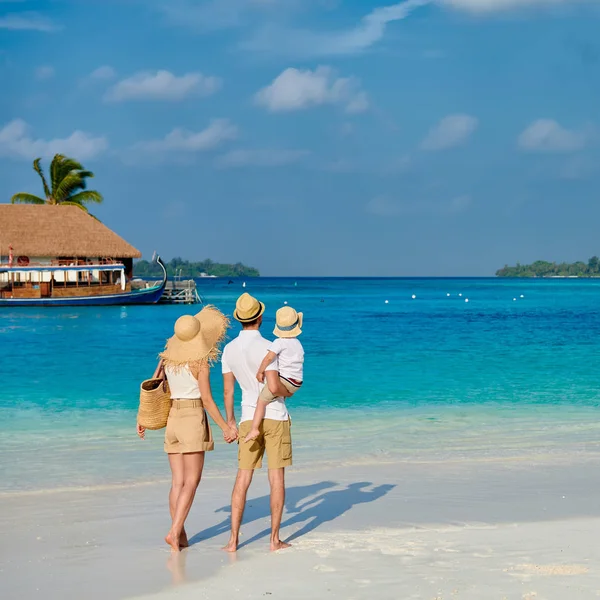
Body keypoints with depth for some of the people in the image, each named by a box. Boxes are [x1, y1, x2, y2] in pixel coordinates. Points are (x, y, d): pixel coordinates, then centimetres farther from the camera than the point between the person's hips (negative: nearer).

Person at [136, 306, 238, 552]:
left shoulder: (168, 356, 5)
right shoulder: (200, 361, -11)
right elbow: (207, 399, -12)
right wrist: (226, 428, -6)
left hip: (171, 418, 6)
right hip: (193, 419, -6)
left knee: (178, 481, 10)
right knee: (191, 481, -2)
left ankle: (180, 536, 12)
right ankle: (174, 531, -12)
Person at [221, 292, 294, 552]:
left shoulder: (229, 349, 2)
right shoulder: (266, 346, -14)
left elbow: (227, 390, 6)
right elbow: (273, 387, -21)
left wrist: (230, 421, 15)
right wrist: (287, 392, 1)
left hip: (248, 419, 4)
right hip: (275, 417, -4)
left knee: (243, 479, 4)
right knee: (277, 478, 2)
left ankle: (233, 539, 1)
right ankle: (275, 539, 4)